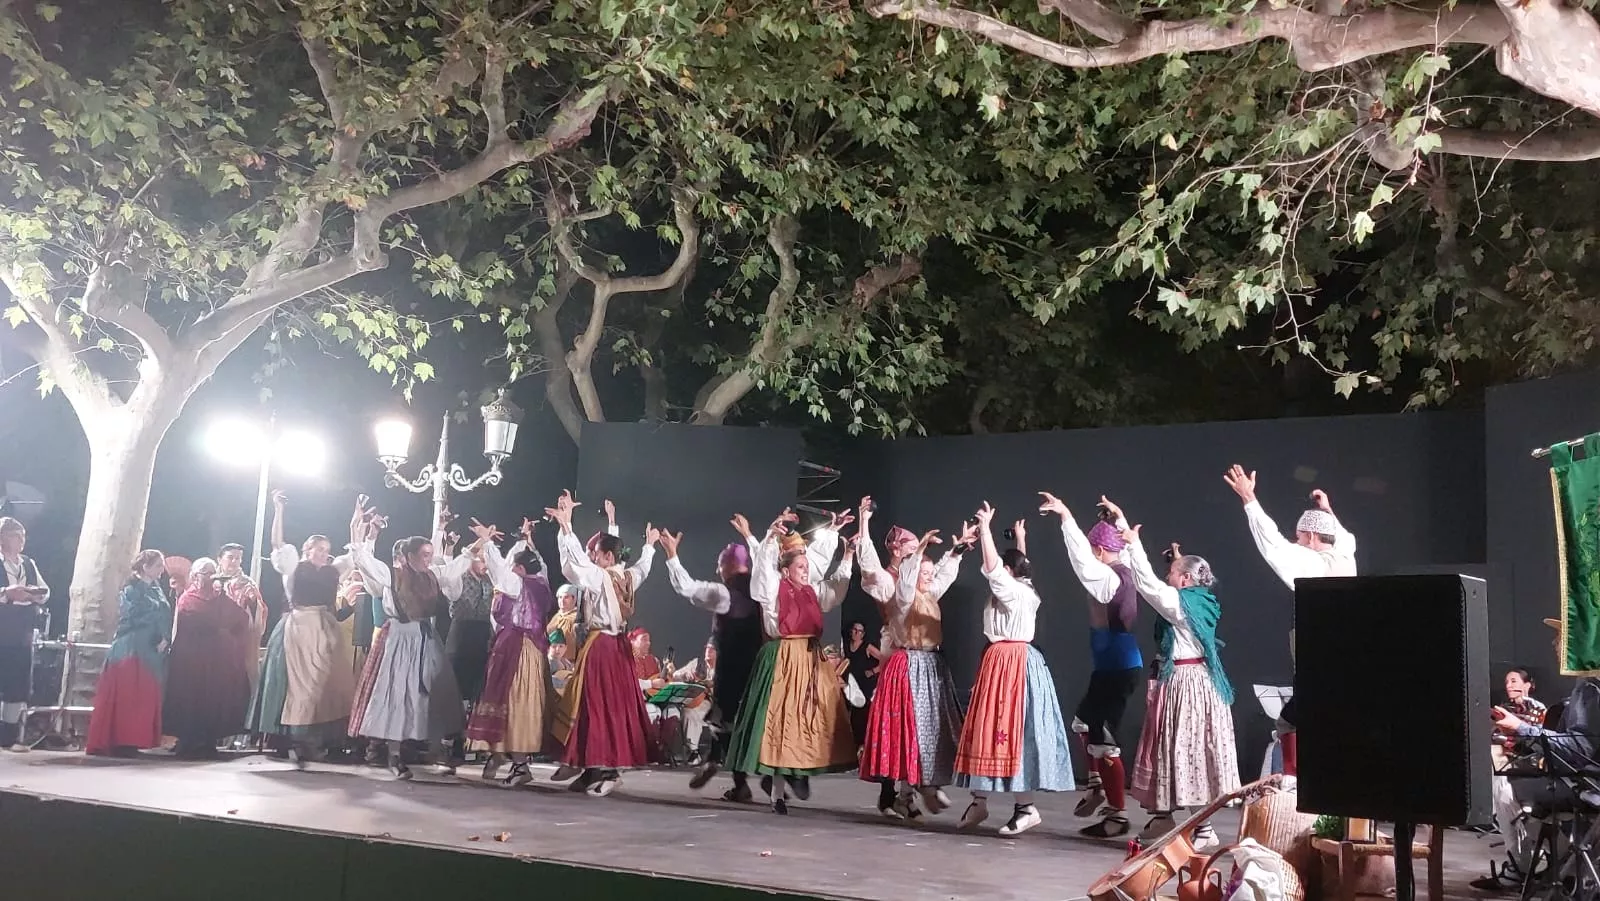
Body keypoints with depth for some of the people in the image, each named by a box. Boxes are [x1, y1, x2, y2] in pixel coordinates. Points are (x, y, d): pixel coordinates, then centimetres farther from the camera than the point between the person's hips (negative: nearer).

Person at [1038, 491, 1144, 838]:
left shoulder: (1108, 578, -17)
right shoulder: (1124, 572, 8)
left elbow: (1081, 557, -30)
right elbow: (1124, 543, 28)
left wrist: (1066, 515, -30)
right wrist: (1118, 518, 38)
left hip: (1117, 670, -10)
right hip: (1116, 666, 10)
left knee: (1104, 741, -3)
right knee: (1084, 721, 26)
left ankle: (1118, 815, 4)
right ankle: (1097, 786, 34)